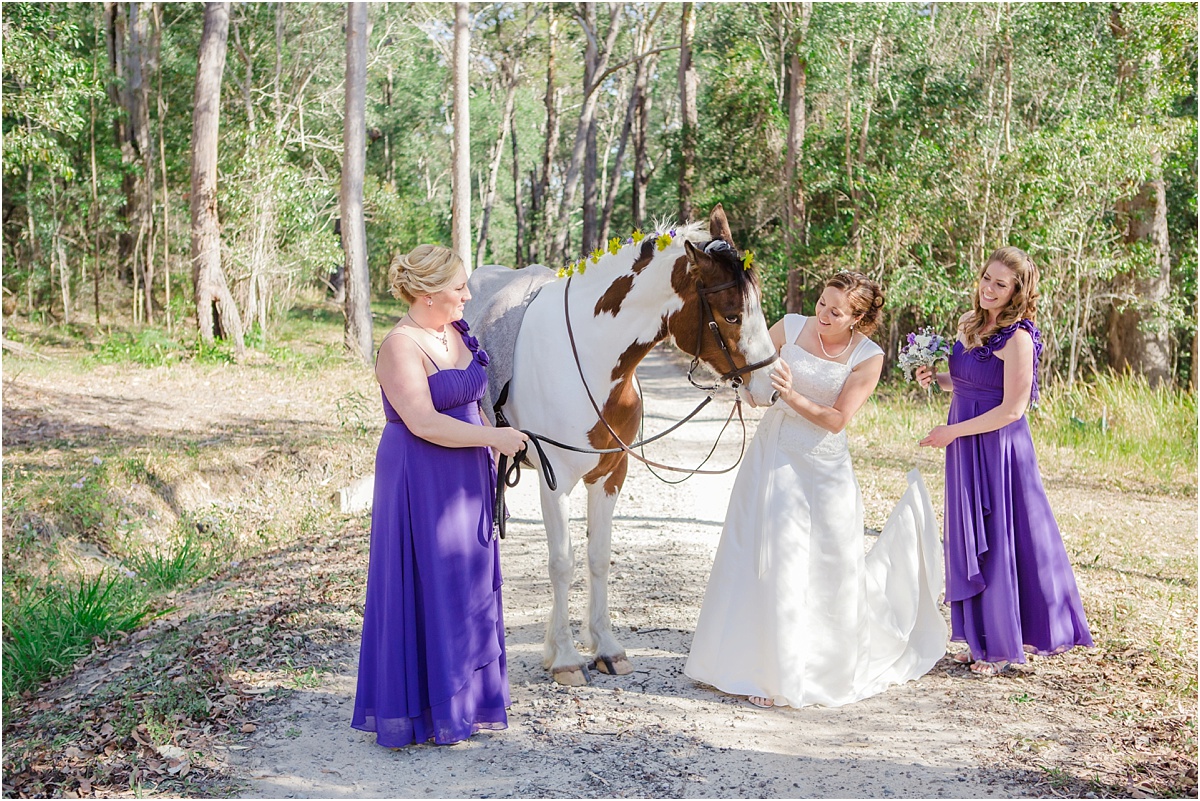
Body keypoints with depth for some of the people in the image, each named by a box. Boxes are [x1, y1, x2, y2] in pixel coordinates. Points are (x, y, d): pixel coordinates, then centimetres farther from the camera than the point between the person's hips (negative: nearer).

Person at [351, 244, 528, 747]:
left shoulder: (456, 332, 8)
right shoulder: (400, 347, -17)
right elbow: (424, 423, -24)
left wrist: (493, 456, 13)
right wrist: (493, 437, -19)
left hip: (465, 479, 9)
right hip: (419, 483, -8)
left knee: (469, 587, 14)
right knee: (422, 588, 0)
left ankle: (465, 698, 28)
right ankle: (420, 710, 12)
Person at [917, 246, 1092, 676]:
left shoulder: (1018, 338, -17)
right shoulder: (969, 323, 7)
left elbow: (1011, 409, -18)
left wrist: (953, 431, -13)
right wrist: (937, 378, 0)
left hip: (998, 447, -8)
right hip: (965, 448, 8)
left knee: (999, 542, 2)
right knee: (971, 541, 13)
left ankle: (1005, 644, 16)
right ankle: (983, 638, 25)